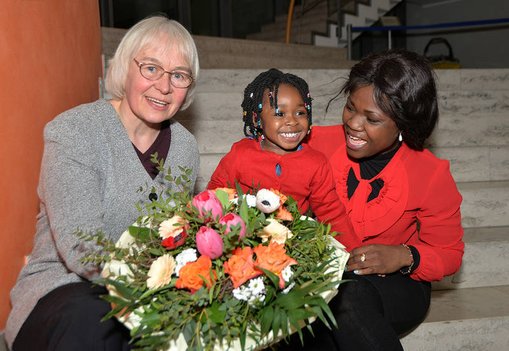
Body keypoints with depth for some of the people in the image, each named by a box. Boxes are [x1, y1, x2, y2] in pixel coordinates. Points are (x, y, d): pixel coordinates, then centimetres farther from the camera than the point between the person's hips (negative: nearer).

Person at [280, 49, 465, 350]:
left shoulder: (433, 176, -10)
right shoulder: (320, 143, -8)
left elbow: (449, 255, 1)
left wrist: (405, 256, -20)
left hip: (396, 284, 0)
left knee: (350, 295, -37)